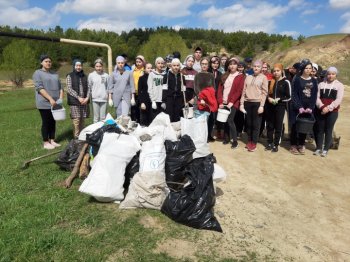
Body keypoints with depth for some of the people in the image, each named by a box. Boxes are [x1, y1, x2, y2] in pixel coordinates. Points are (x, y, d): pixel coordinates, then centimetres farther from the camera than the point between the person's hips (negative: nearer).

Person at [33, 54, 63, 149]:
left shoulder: (55, 74, 15)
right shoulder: (37, 73, -3)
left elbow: (60, 87, 12)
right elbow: (40, 88, -14)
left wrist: (60, 98, -5)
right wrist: (50, 99, -22)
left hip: (55, 103, 6)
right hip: (44, 103, -5)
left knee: (53, 122, 11)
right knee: (45, 123, 0)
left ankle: (52, 141, 20)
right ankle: (46, 143, 9)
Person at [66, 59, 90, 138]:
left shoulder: (84, 76, 13)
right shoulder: (70, 76, 2)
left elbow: (88, 88, 9)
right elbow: (69, 89, -6)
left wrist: (87, 98, -7)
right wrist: (78, 97, -14)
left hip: (84, 101, 4)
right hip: (74, 102, -4)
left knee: (82, 120, 7)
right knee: (76, 120, -7)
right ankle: (76, 138, 1)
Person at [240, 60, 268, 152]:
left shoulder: (263, 77, 2)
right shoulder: (248, 77, 12)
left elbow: (264, 93, -3)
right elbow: (244, 91, 11)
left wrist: (261, 105, -11)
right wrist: (241, 103, 5)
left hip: (257, 103, -3)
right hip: (247, 103, 3)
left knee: (256, 124, 1)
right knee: (248, 123, 8)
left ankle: (254, 143, 9)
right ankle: (249, 141, 19)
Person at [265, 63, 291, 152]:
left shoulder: (286, 82, -2)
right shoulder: (271, 81, 10)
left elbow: (288, 97, -3)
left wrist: (279, 99, -17)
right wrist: (269, 98, -7)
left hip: (280, 107, -4)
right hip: (270, 106, 4)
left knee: (278, 126, 2)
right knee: (269, 125, 9)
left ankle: (276, 145, 10)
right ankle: (269, 143, 21)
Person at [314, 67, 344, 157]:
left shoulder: (339, 85, 3)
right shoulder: (321, 84, 11)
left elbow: (338, 100, -7)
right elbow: (317, 97, 2)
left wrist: (329, 108, -19)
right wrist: (322, 106, -14)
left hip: (332, 111, -2)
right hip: (320, 111, 2)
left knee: (328, 130, 1)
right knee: (320, 129, 4)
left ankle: (326, 149, 8)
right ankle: (318, 148, 12)